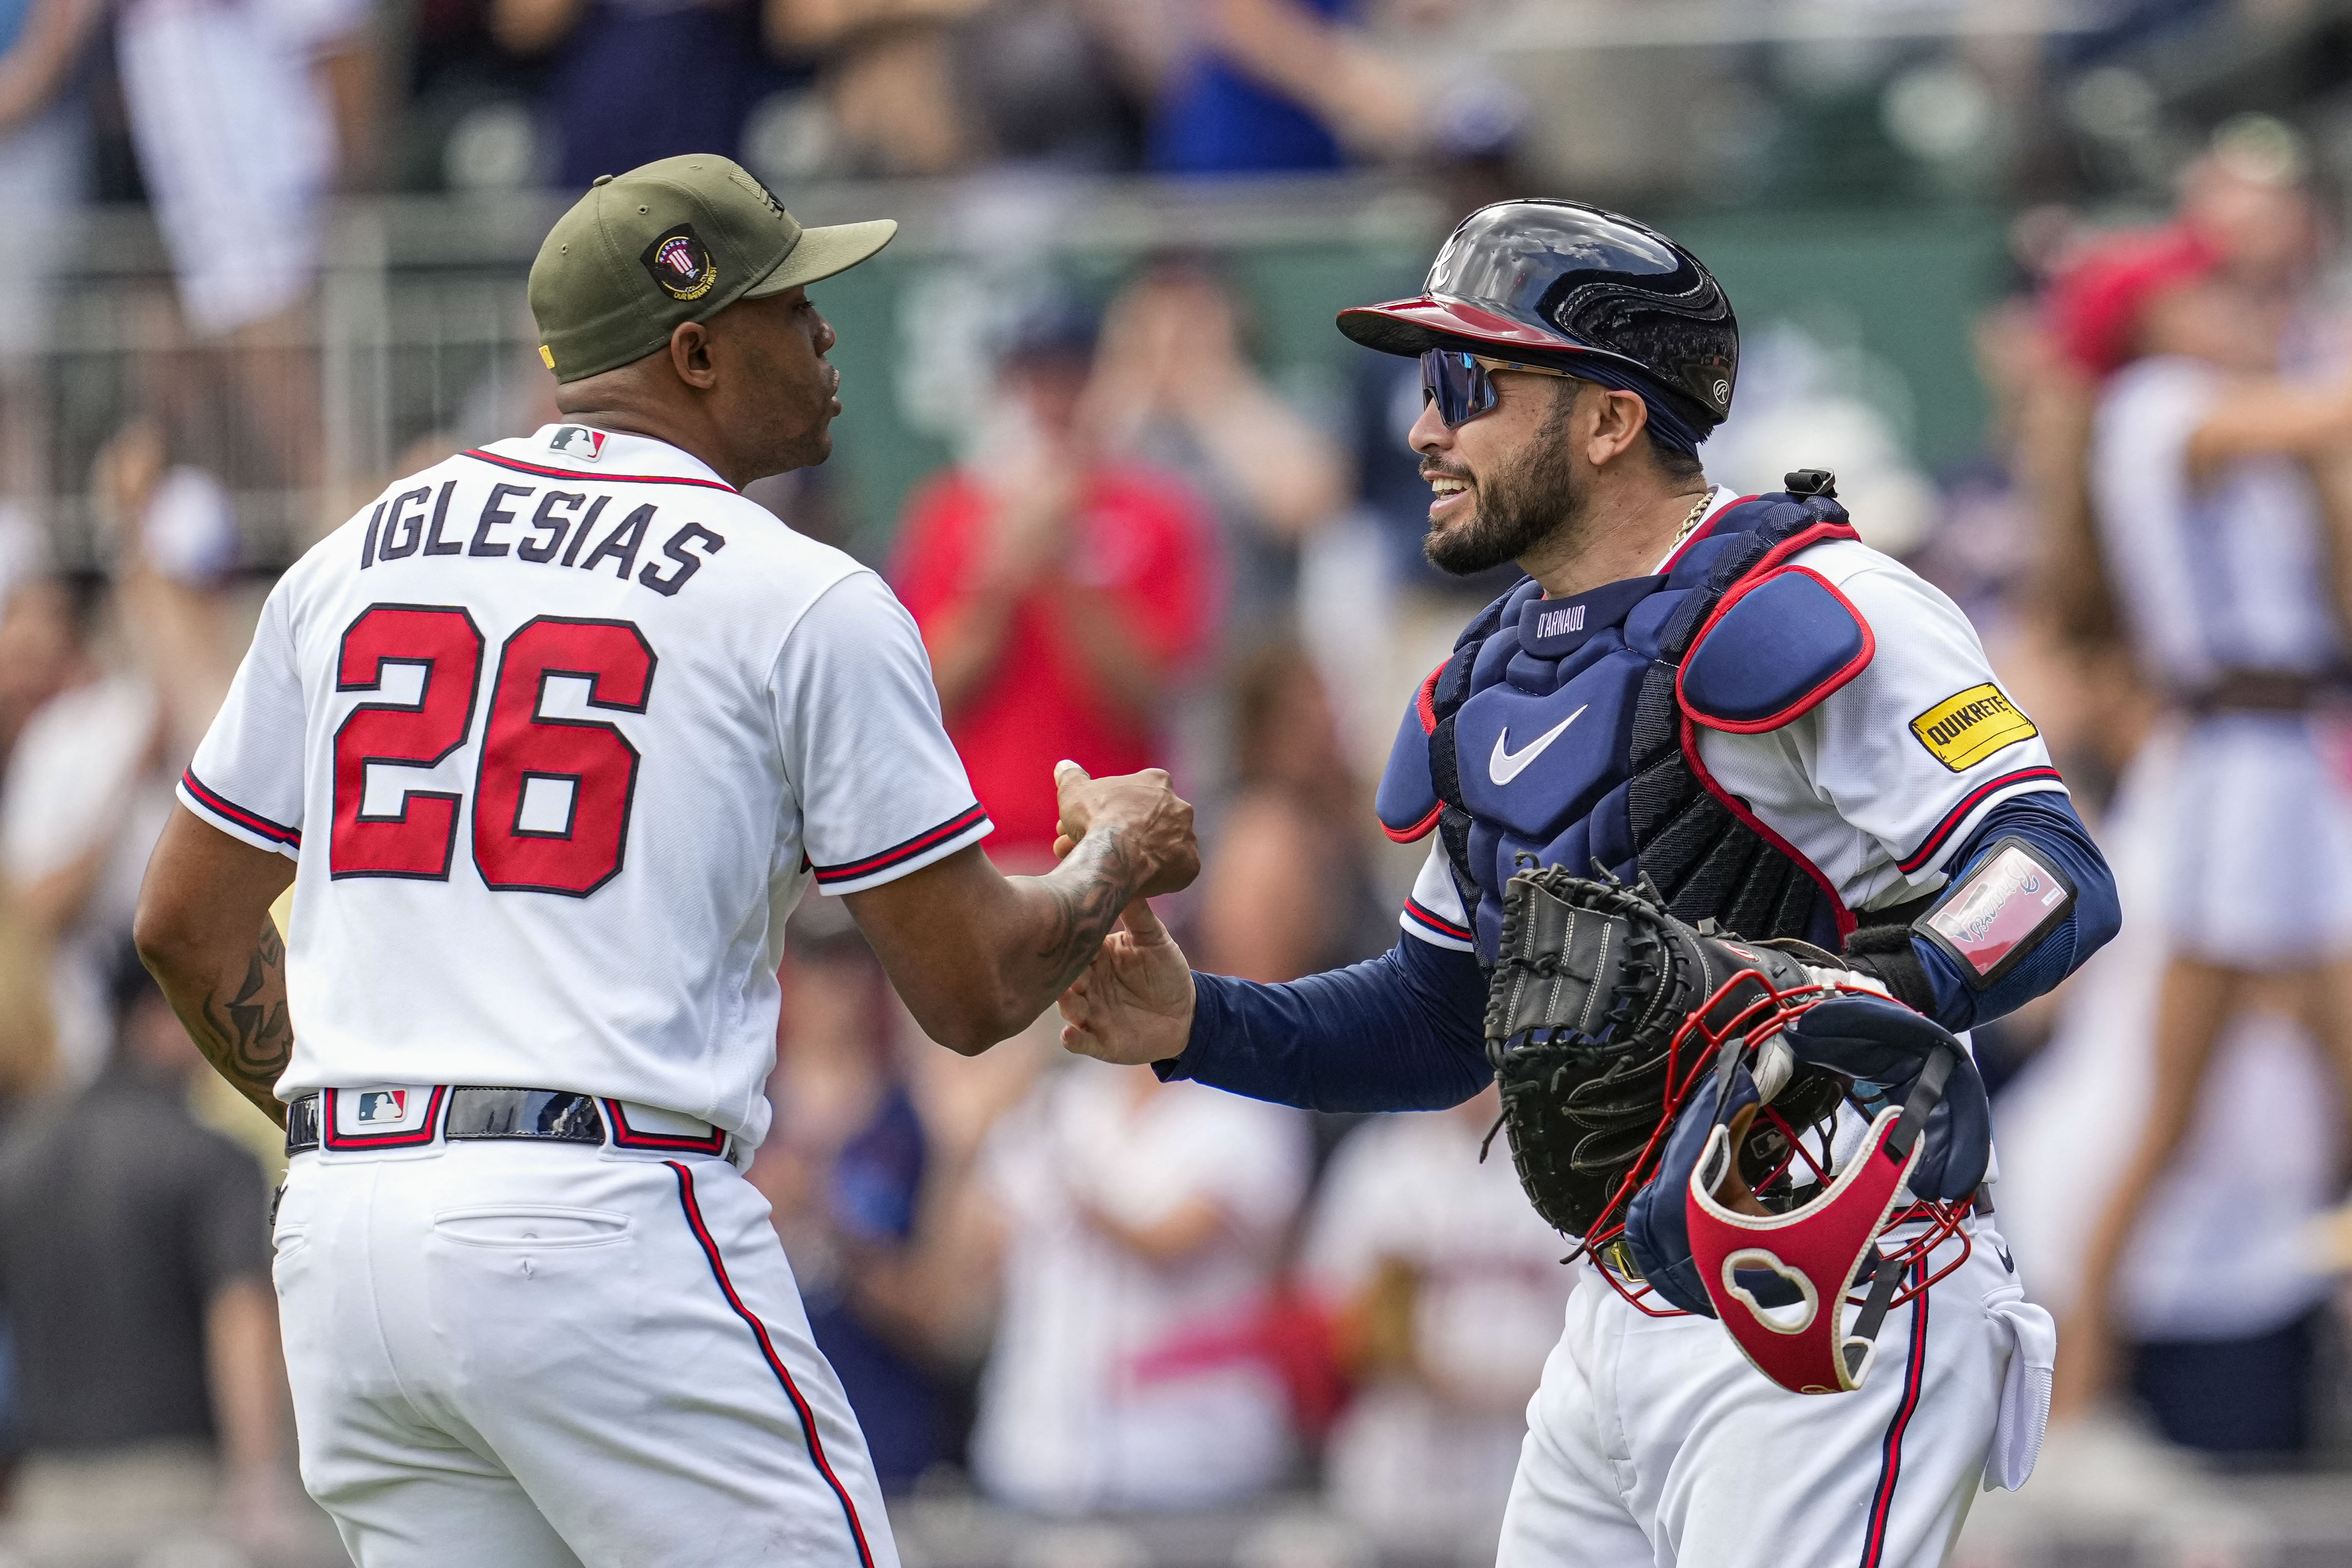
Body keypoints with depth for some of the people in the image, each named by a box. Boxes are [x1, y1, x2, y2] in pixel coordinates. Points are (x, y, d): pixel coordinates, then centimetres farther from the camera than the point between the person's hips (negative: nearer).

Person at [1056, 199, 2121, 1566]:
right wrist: (1194, 1025, 8)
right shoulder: (1495, 684, 15)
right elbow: (1442, 1024, 22)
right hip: (1622, 1321, 9)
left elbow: (2055, 873, -23)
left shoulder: (1795, 615, -14)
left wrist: (1885, 991, -41)